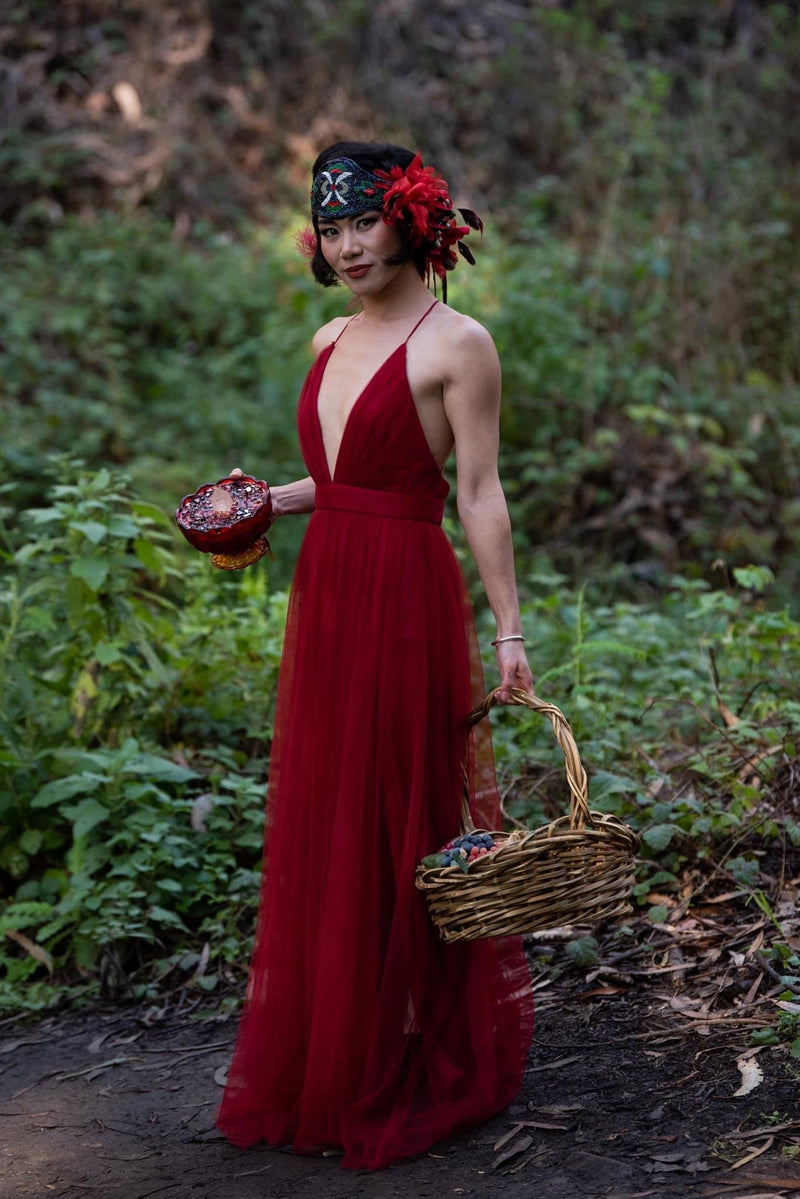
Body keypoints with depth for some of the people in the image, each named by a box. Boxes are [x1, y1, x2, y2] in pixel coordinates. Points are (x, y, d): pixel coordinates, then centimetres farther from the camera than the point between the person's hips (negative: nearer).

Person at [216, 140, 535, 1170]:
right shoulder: (331, 342, 13)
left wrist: (509, 631, -13)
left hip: (406, 602, -7)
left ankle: (415, 1072, 17)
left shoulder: (457, 344, -8)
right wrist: (264, 503, 8)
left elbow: (479, 496, -11)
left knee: (402, 829, 1)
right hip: (323, 596, 7)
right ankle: (317, 1062, 24)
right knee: (317, 827, 11)